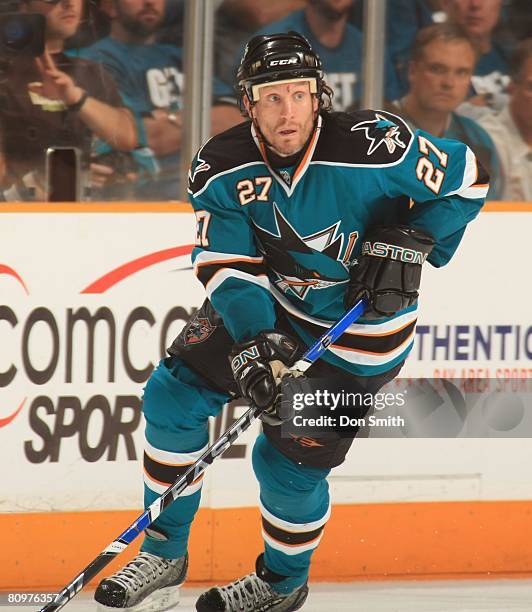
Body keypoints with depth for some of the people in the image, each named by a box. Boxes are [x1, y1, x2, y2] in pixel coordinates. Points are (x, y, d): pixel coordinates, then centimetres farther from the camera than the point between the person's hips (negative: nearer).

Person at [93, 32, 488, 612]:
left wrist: (408, 242, -23)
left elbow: (465, 178, -15)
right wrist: (255, 342, -32)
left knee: (290, 461, -3)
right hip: (270, 304, 4)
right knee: (174, 394, -5)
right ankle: (163, 558, 10)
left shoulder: (371, 146, -29)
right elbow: (227, 265, -17)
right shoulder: (222, 167, -17)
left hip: (357, 321, -4)